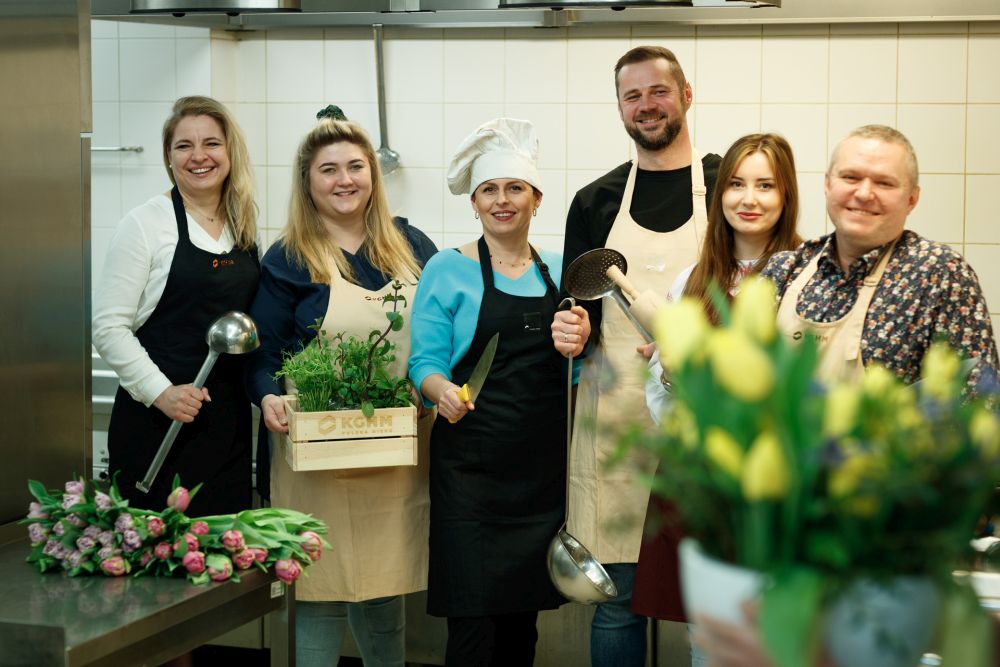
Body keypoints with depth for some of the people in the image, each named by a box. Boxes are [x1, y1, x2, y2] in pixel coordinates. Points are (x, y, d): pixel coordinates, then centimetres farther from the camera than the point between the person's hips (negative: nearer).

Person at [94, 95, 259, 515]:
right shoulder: (145, 224, -7)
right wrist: (161, 392, -19)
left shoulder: (245, 228, 10)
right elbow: (108, 327, -10)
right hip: (155, 422, -5)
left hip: (229, 419, 5)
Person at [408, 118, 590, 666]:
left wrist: (575, 349, -8)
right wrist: (441, 390, -25)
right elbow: (425, 362, -4)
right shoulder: (447, 270, 1)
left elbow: (570, 377, 15)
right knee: (473, 620, -8)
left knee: (523, 618, 9)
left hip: (544, 470, 4)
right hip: (472, 468, -4)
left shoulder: (558, 272, 12)